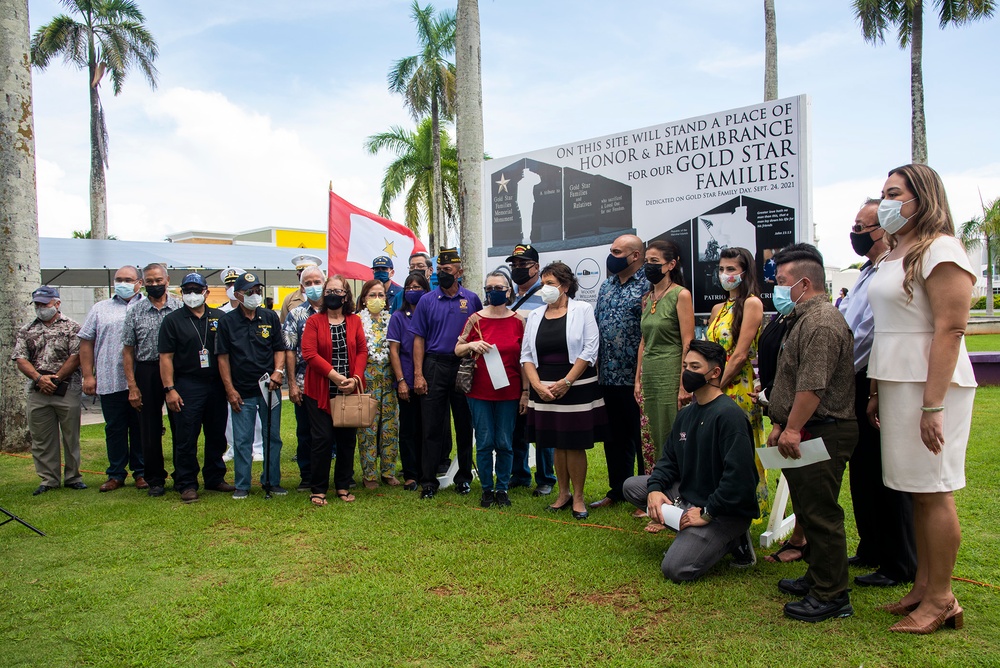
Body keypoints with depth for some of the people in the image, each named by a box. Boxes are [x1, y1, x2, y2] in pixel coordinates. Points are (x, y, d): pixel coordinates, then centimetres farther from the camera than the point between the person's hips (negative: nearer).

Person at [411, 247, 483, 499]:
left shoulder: (472, 299, 5)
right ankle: (428, 480, 9)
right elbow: (419, 339, 2)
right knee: (432, 426, 1)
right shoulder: (427, 301, 3)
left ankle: (464, 477, 21)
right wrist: (418, 374, -5)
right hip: (435, 367, 0)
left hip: (464, 367, 1)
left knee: (464, 424, 9)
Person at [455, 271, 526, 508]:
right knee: (484, 442, 3)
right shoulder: (475, 319, 1)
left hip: (508, 392, 0)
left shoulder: (518, 321, 2)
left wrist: (525, 392, 0)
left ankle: (502, 489, 19)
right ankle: (487, 489, 17)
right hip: (479, 392, 0)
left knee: (504, 443, 5)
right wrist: (471, 345, -16)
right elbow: (457, 350, 6)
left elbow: (524, 359, 3)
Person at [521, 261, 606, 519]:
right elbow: (526, 355, 7)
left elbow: (589, 350, -8)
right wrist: (537, 385, -7)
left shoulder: (582, 310, -1)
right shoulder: (535, 316, 10)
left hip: (577, 387, -4)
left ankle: (578, 497, 13)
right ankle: (563, 493, 23)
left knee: (575, 444, 0)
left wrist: (566, 382, -14)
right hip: (544, 389, 4)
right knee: (557, 444, 10)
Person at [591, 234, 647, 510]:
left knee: (641, 439, 5)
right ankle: (617, 490, 30)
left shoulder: (647, 286, -10)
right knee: (613, 438, 16)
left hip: (634, 377, -7)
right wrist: (595, 364, 13)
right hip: (608, 376, 7)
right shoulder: (606, 286, 14)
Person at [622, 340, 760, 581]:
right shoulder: (686, 414, 8)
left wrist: (707, 513, -22)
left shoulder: (729, 415, -21)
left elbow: (738, 476, -28)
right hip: (687, 494, 9)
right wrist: (655, 488, -8)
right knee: (632, 486, 2)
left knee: (674, 568, -20)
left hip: (726, 512, -9)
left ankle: (732, 540, 3)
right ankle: (689, 534, 4)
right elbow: (669, 459, 12)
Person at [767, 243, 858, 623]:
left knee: (820, 514, -4)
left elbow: (813, 386, -24)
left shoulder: (821, 322, -17)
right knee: (809, 510, 18)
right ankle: (817, 577, 30)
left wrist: (792, 429, -20)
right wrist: (779, 424, 18)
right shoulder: (803, 318, 19)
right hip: (804, 433, 11)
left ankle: (832, 596, 5)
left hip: (822, 433, -11)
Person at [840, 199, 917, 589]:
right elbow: (844, 325, 21)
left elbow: (868, 335, -22)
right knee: (861, 471, 17)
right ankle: (871, 550, 32)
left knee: (885, 476, 0)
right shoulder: (867, 273, 16)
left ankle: (899, 566, 14)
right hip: (856, 385, 10)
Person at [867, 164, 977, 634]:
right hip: (896, 383, 8)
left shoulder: (939, 250, -11)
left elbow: (949, 330, -18)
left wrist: (933, 405, -22)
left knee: (934, 492, -2)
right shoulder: (894, 255, 16)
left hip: (929, 384, -8)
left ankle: (941, 599, 9)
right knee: (917, 491, 12)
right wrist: (876, 391, 15)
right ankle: (923, 586, 20)